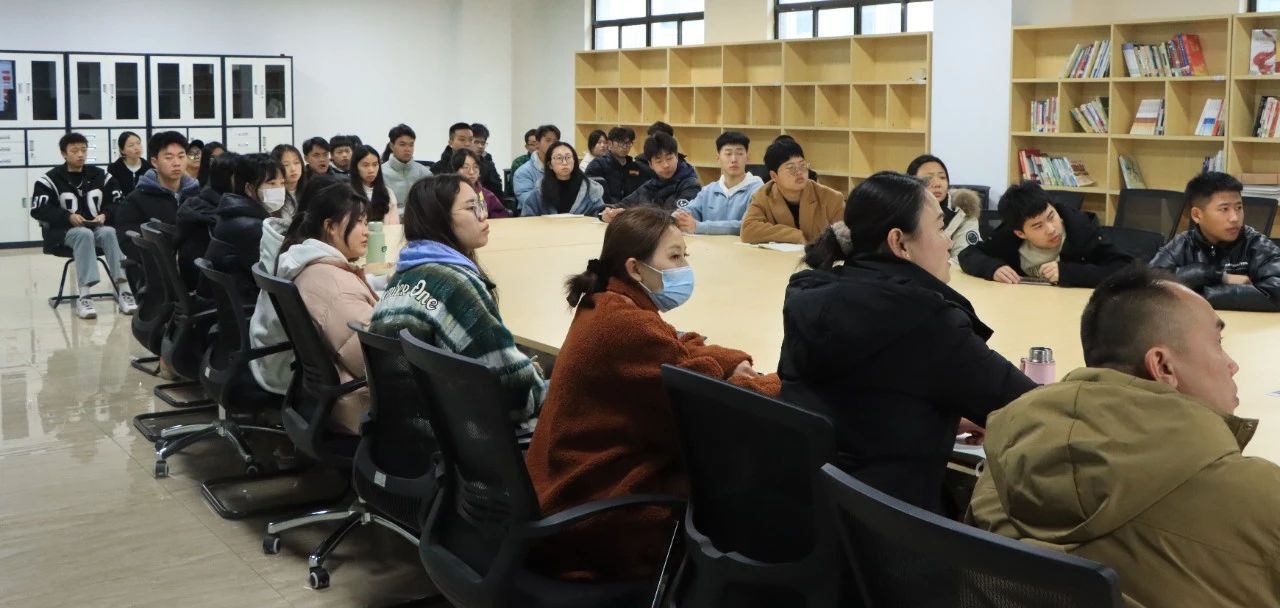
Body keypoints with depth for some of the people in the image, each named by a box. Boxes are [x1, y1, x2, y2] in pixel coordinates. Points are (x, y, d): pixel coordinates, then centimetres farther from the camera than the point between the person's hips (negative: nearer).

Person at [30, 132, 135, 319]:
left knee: (109, 233, -31)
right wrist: (68, 217, -21)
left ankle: (123, 291, -37)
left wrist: (105, 215, -12)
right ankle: (84, 297, -42)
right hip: (63, 231, -3)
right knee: (84, 234, -36)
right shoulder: (50, 179, -2)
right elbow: (38, 210, -8)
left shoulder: (100, 175, 10)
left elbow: (117, 202, 9)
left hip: (97, 227, 3)